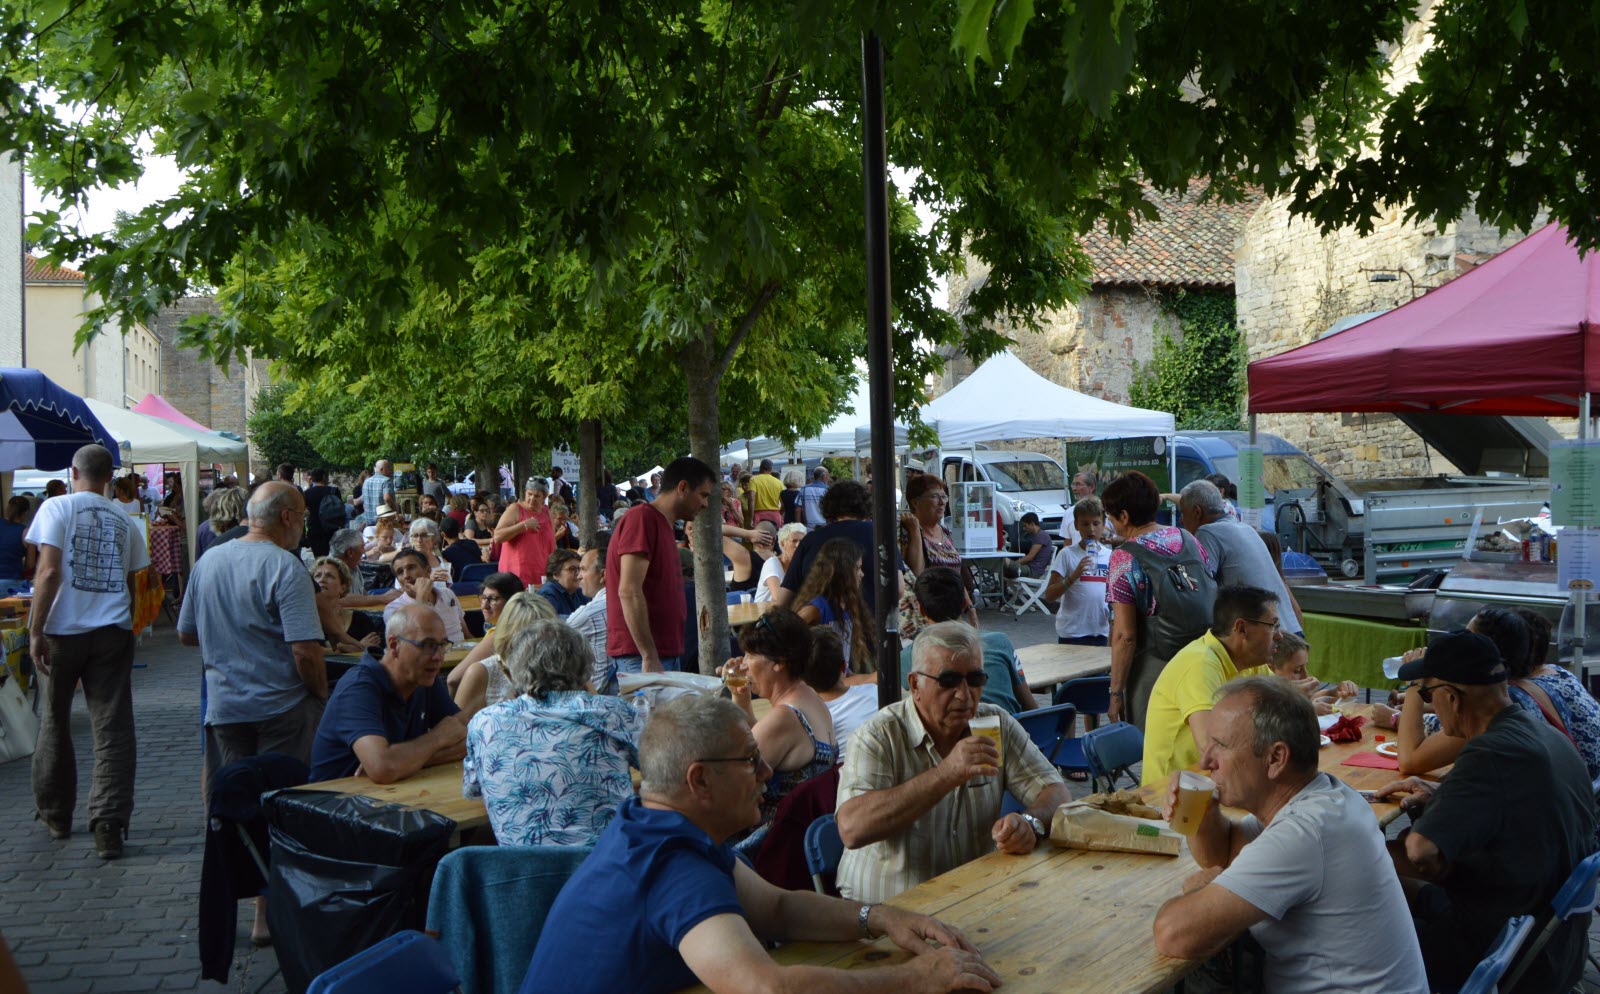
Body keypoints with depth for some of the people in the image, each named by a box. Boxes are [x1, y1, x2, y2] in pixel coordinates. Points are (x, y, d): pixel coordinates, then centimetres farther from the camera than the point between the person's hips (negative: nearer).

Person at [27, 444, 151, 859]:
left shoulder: (57, 508, -3)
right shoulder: (124, 520, 9)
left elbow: (49, 571, -13)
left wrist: (36, 630, -11)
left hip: (63, 629, -2)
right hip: (113, 631, 2)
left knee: (54, 722, 15)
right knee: (114, 729, 0)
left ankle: (55, 814, 28)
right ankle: (109, 825, -8)